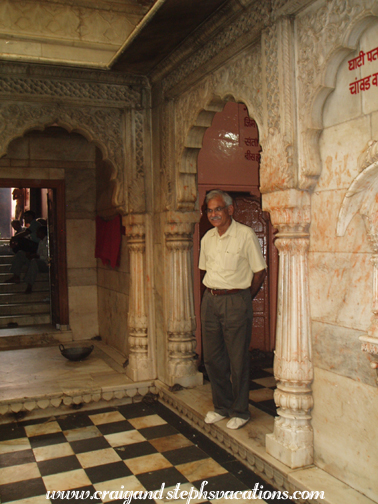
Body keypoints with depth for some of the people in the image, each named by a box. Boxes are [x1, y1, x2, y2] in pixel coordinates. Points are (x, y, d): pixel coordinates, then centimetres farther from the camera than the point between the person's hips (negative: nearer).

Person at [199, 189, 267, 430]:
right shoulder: (207, 238, 10)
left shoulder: (246, 235, -8)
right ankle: (222, 406, 28)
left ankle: (240, 411, 18)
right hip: (210, 300, 6)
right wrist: (213, 293, 10)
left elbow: (260, 271, -4)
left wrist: (243, 299, 1)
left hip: (236, 301, -6)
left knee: (238, 360, 1)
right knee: (212, 357, 11)